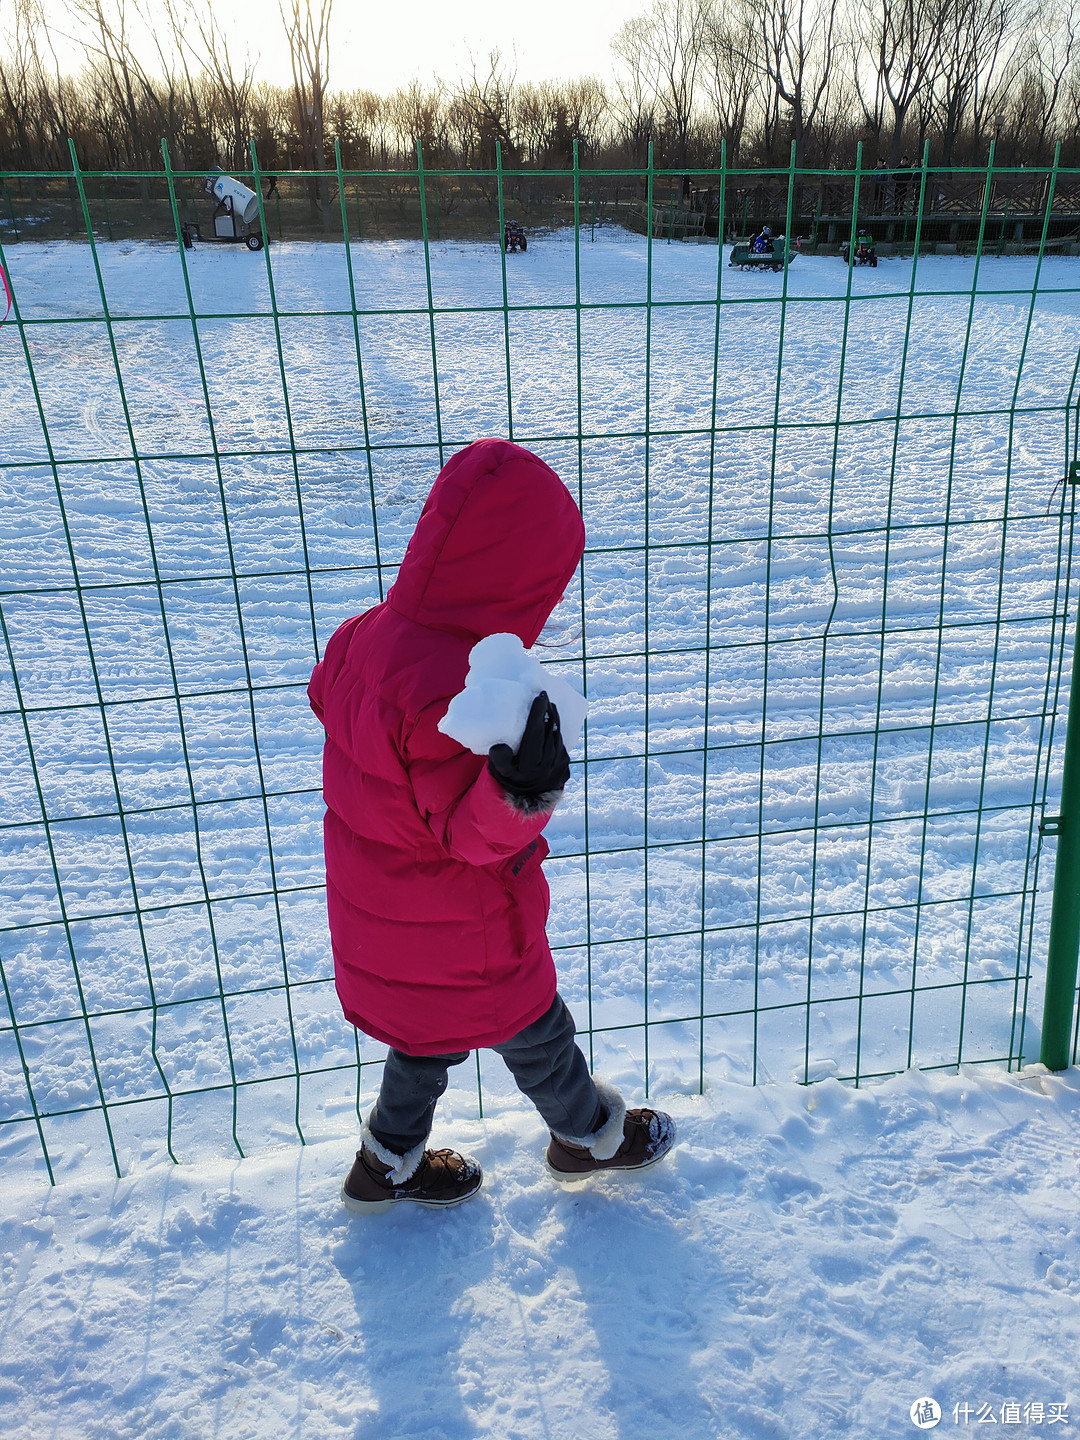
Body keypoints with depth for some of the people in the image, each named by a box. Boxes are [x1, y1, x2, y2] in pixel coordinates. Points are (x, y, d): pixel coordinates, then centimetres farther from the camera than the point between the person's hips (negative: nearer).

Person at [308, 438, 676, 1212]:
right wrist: (523, 786, -51)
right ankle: (590, 1135, 50)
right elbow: (470, 832, -32)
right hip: (462, 936, -7)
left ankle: (388, 1164, 50)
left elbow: (325, 696, 11)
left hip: (381, 916, 7)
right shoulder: (453, 692, -37)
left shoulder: (364, 635, -10)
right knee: (535, 1032, 21)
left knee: (432, 1031, 31)